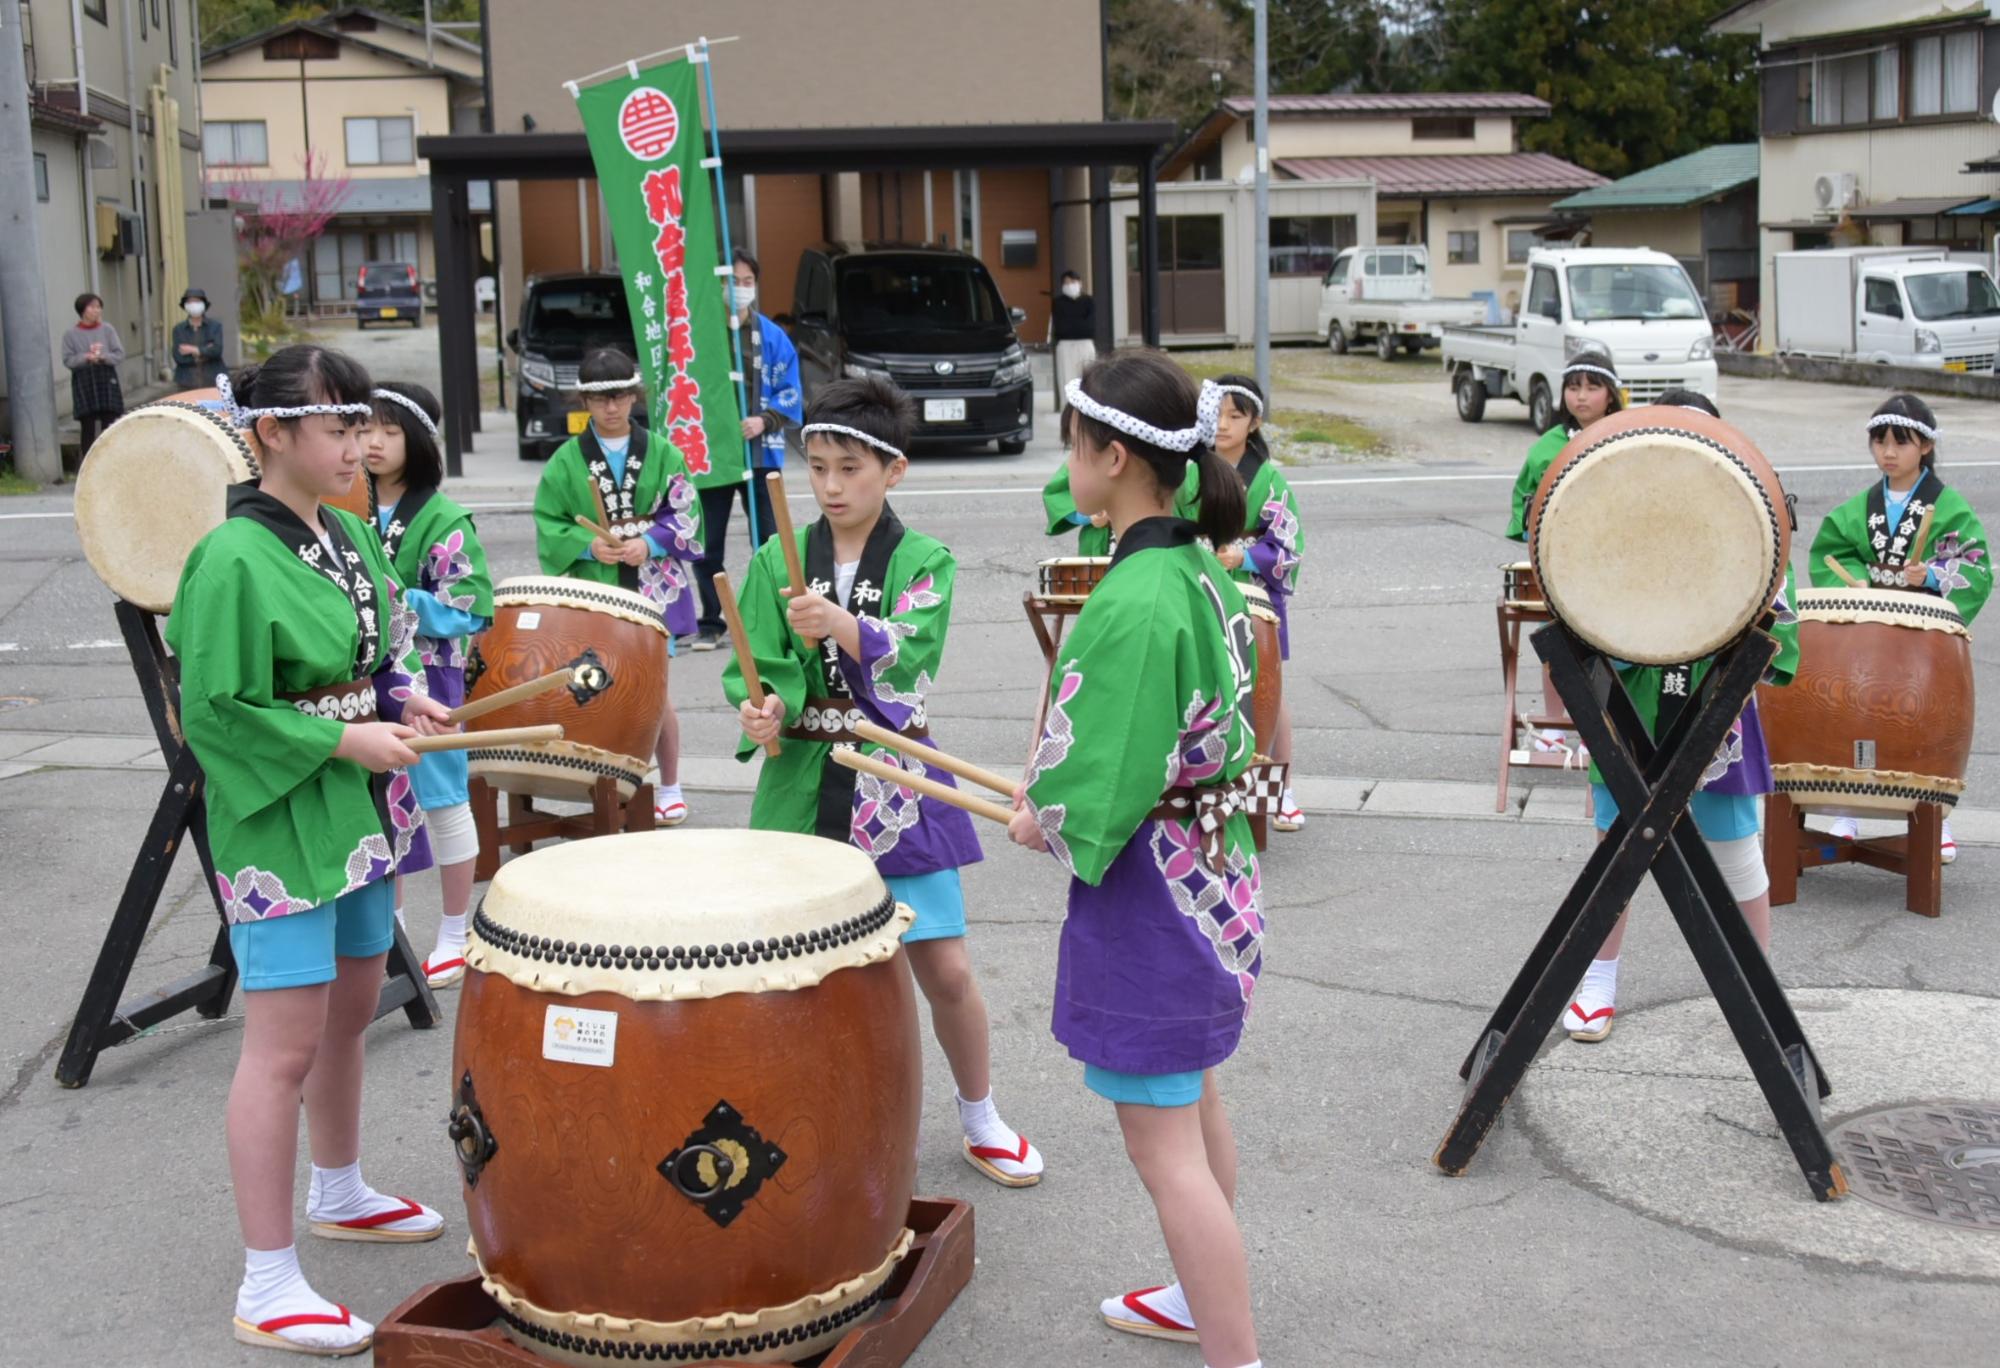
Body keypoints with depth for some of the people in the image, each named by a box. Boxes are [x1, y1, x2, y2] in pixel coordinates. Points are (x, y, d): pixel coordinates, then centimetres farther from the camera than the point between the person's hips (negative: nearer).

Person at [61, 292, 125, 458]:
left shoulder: (107, 330, 6)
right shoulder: (71, 335, 2)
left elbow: (119, 354, 2)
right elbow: (68, 360, -1)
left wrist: (103, 357, -15)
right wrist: (85, 358, -17)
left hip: (106, 381, 1)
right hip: (83, 383, -1)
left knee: (109, 423, 0)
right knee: (87, 427, -1)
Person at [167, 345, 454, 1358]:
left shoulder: (347, 534, 7)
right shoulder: (233, 559, -19)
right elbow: (217, 711, -18)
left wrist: (404, 702, 2)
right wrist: (342, 740, -18)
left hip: (361, 815, 9)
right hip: (281, 826, -9)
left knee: (351, 1011, 21)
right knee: (286, 1044, -5)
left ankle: (339, 1195, 42)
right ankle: (267, 1287, 4)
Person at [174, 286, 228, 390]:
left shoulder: (215, 326, 5)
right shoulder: (178, 329, 8)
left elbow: (217, 349, -10)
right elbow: (178, 357, -4)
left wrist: (193, 350, -8)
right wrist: (205, 352, -9)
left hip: (212, 382, -1)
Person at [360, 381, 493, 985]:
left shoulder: (443, 521, -11)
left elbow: (469, 608, -16)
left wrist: (395, 602, -23)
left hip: (427, 679, -6)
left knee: (442, 802, 4)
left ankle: (454, 936, 16)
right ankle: (390, 927, 29)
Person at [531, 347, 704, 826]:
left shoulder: (661, 454, 2)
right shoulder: (567, 459, 1)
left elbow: (686, 514, 0)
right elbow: (548, 521, 0)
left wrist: (650, 542, -15)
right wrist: (588, 546, -14)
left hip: (653, 589, 0)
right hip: (593, 594, 0)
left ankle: (670, 787, 18)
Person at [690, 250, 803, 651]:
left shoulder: (772, 336, 2)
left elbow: (789, 392, 3)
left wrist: (764, 420, -13)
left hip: (760, 452, 0)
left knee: (768, 540, 2)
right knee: (708, 544, 5)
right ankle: (710, 623, 15)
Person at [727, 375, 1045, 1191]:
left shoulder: (923, 562, -3)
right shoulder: (778, 560, 2)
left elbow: (909, 656, -20)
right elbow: (753, 665, -3)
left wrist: (841, 625, -39)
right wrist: (766, 707, -25)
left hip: (893, 783, -1)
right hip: (803, 784, 2)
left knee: (944, 969, 0)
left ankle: (980, 1120, 24)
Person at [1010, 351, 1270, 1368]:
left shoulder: (1132, 603, -27)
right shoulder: (1204, 573, 3)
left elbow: (1099, 798, -27)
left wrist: (1042, 824, -6)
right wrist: (1056, 798, 11)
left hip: (1145, 900, -10)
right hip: (1212, 875, 10)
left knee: (1163, 1148, -1)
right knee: (1194, 1103, 26)